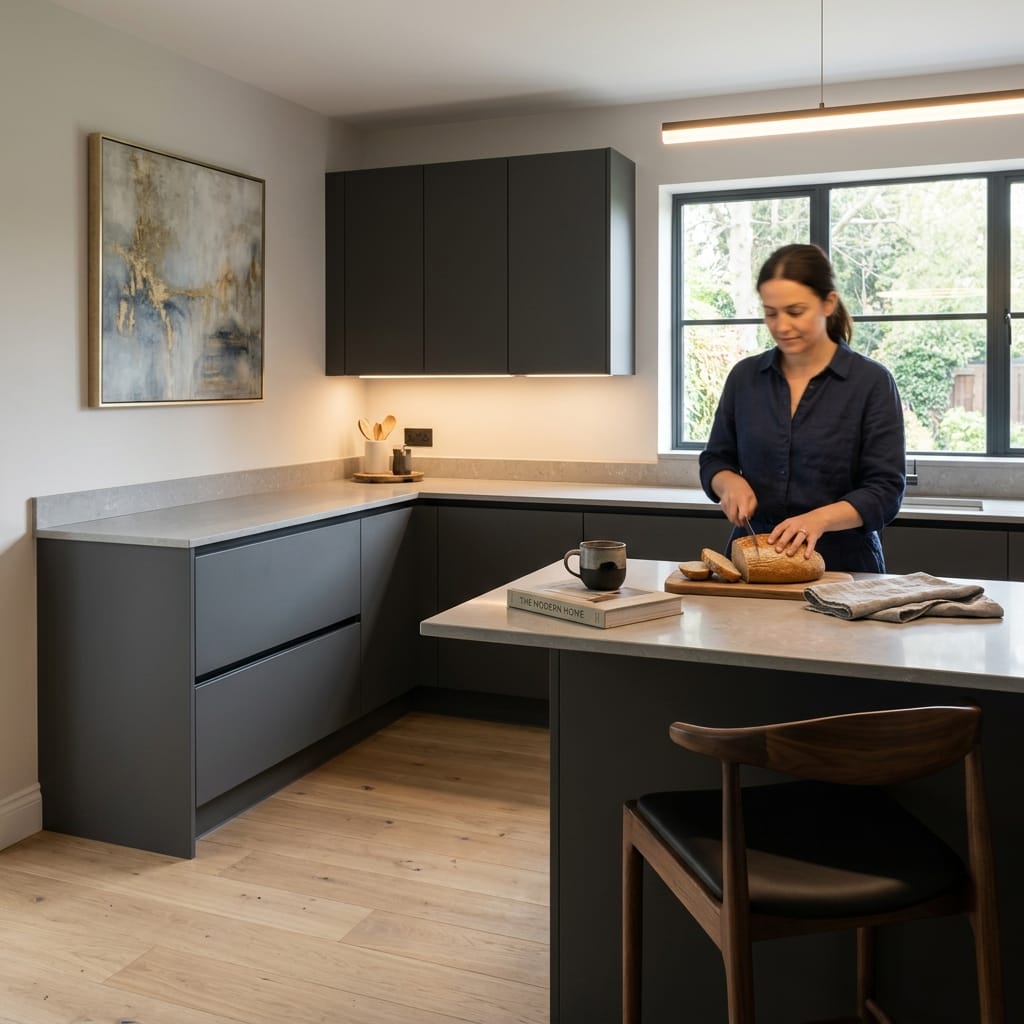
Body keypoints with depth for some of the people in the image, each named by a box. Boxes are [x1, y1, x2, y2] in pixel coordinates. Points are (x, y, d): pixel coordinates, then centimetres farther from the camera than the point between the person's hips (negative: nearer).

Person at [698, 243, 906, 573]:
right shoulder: (745, 376, 6)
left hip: (841, 568, -2)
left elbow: (885, 491, -7)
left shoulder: (872, 382, -3)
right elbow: (714, 460, 15)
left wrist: (819, 518, -23)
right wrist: (731, 483, -7)